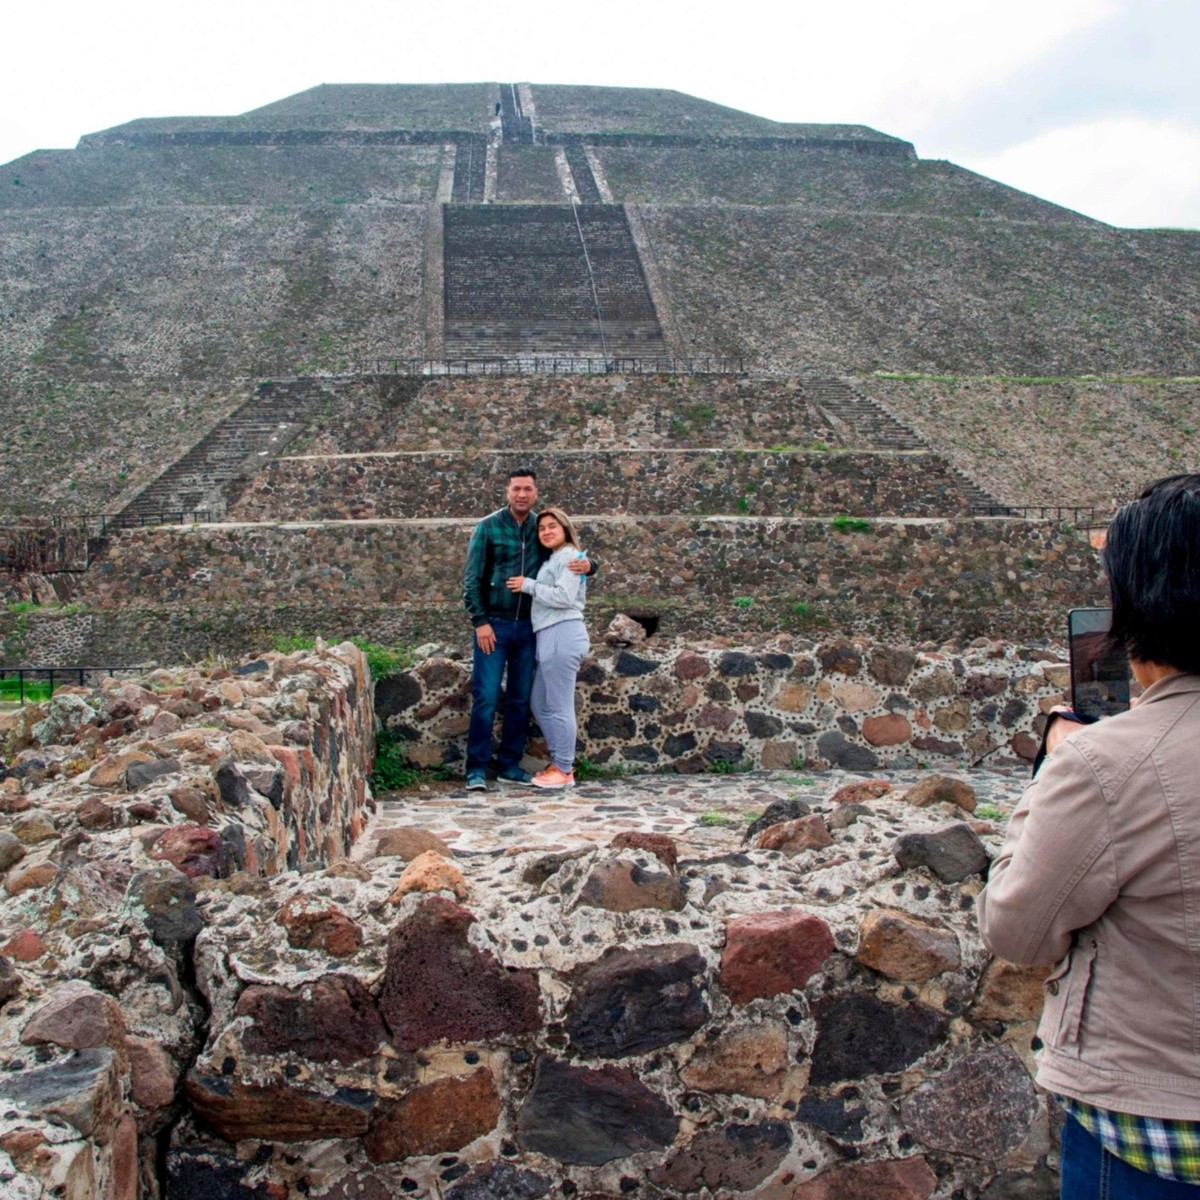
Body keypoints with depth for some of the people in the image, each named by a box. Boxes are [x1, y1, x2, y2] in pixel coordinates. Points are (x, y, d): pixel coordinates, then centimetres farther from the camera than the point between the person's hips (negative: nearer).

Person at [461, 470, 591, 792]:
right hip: (494, 624, -4)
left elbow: (567, 558, 17)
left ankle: (510, 765, 18)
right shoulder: (489, 527, -2)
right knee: (486, 698, -5)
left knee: (520, 700, 8)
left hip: (527, 627, 4)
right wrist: (480, 621, -11)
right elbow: (471, 578, -4)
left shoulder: (540, 530, 8)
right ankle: (477, 769, 1)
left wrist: (586, 565, -7)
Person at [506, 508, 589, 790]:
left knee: (559, 705, -6)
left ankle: (564, 770, 0)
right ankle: (559, 761, 21)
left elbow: (564, 597, -15)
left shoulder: (569, 556, -4)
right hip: (550, 636, 10)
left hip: (562, 635, -10)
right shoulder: (553, 559, 24)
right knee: (539, 703, 14)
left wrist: (528, 585, -9)